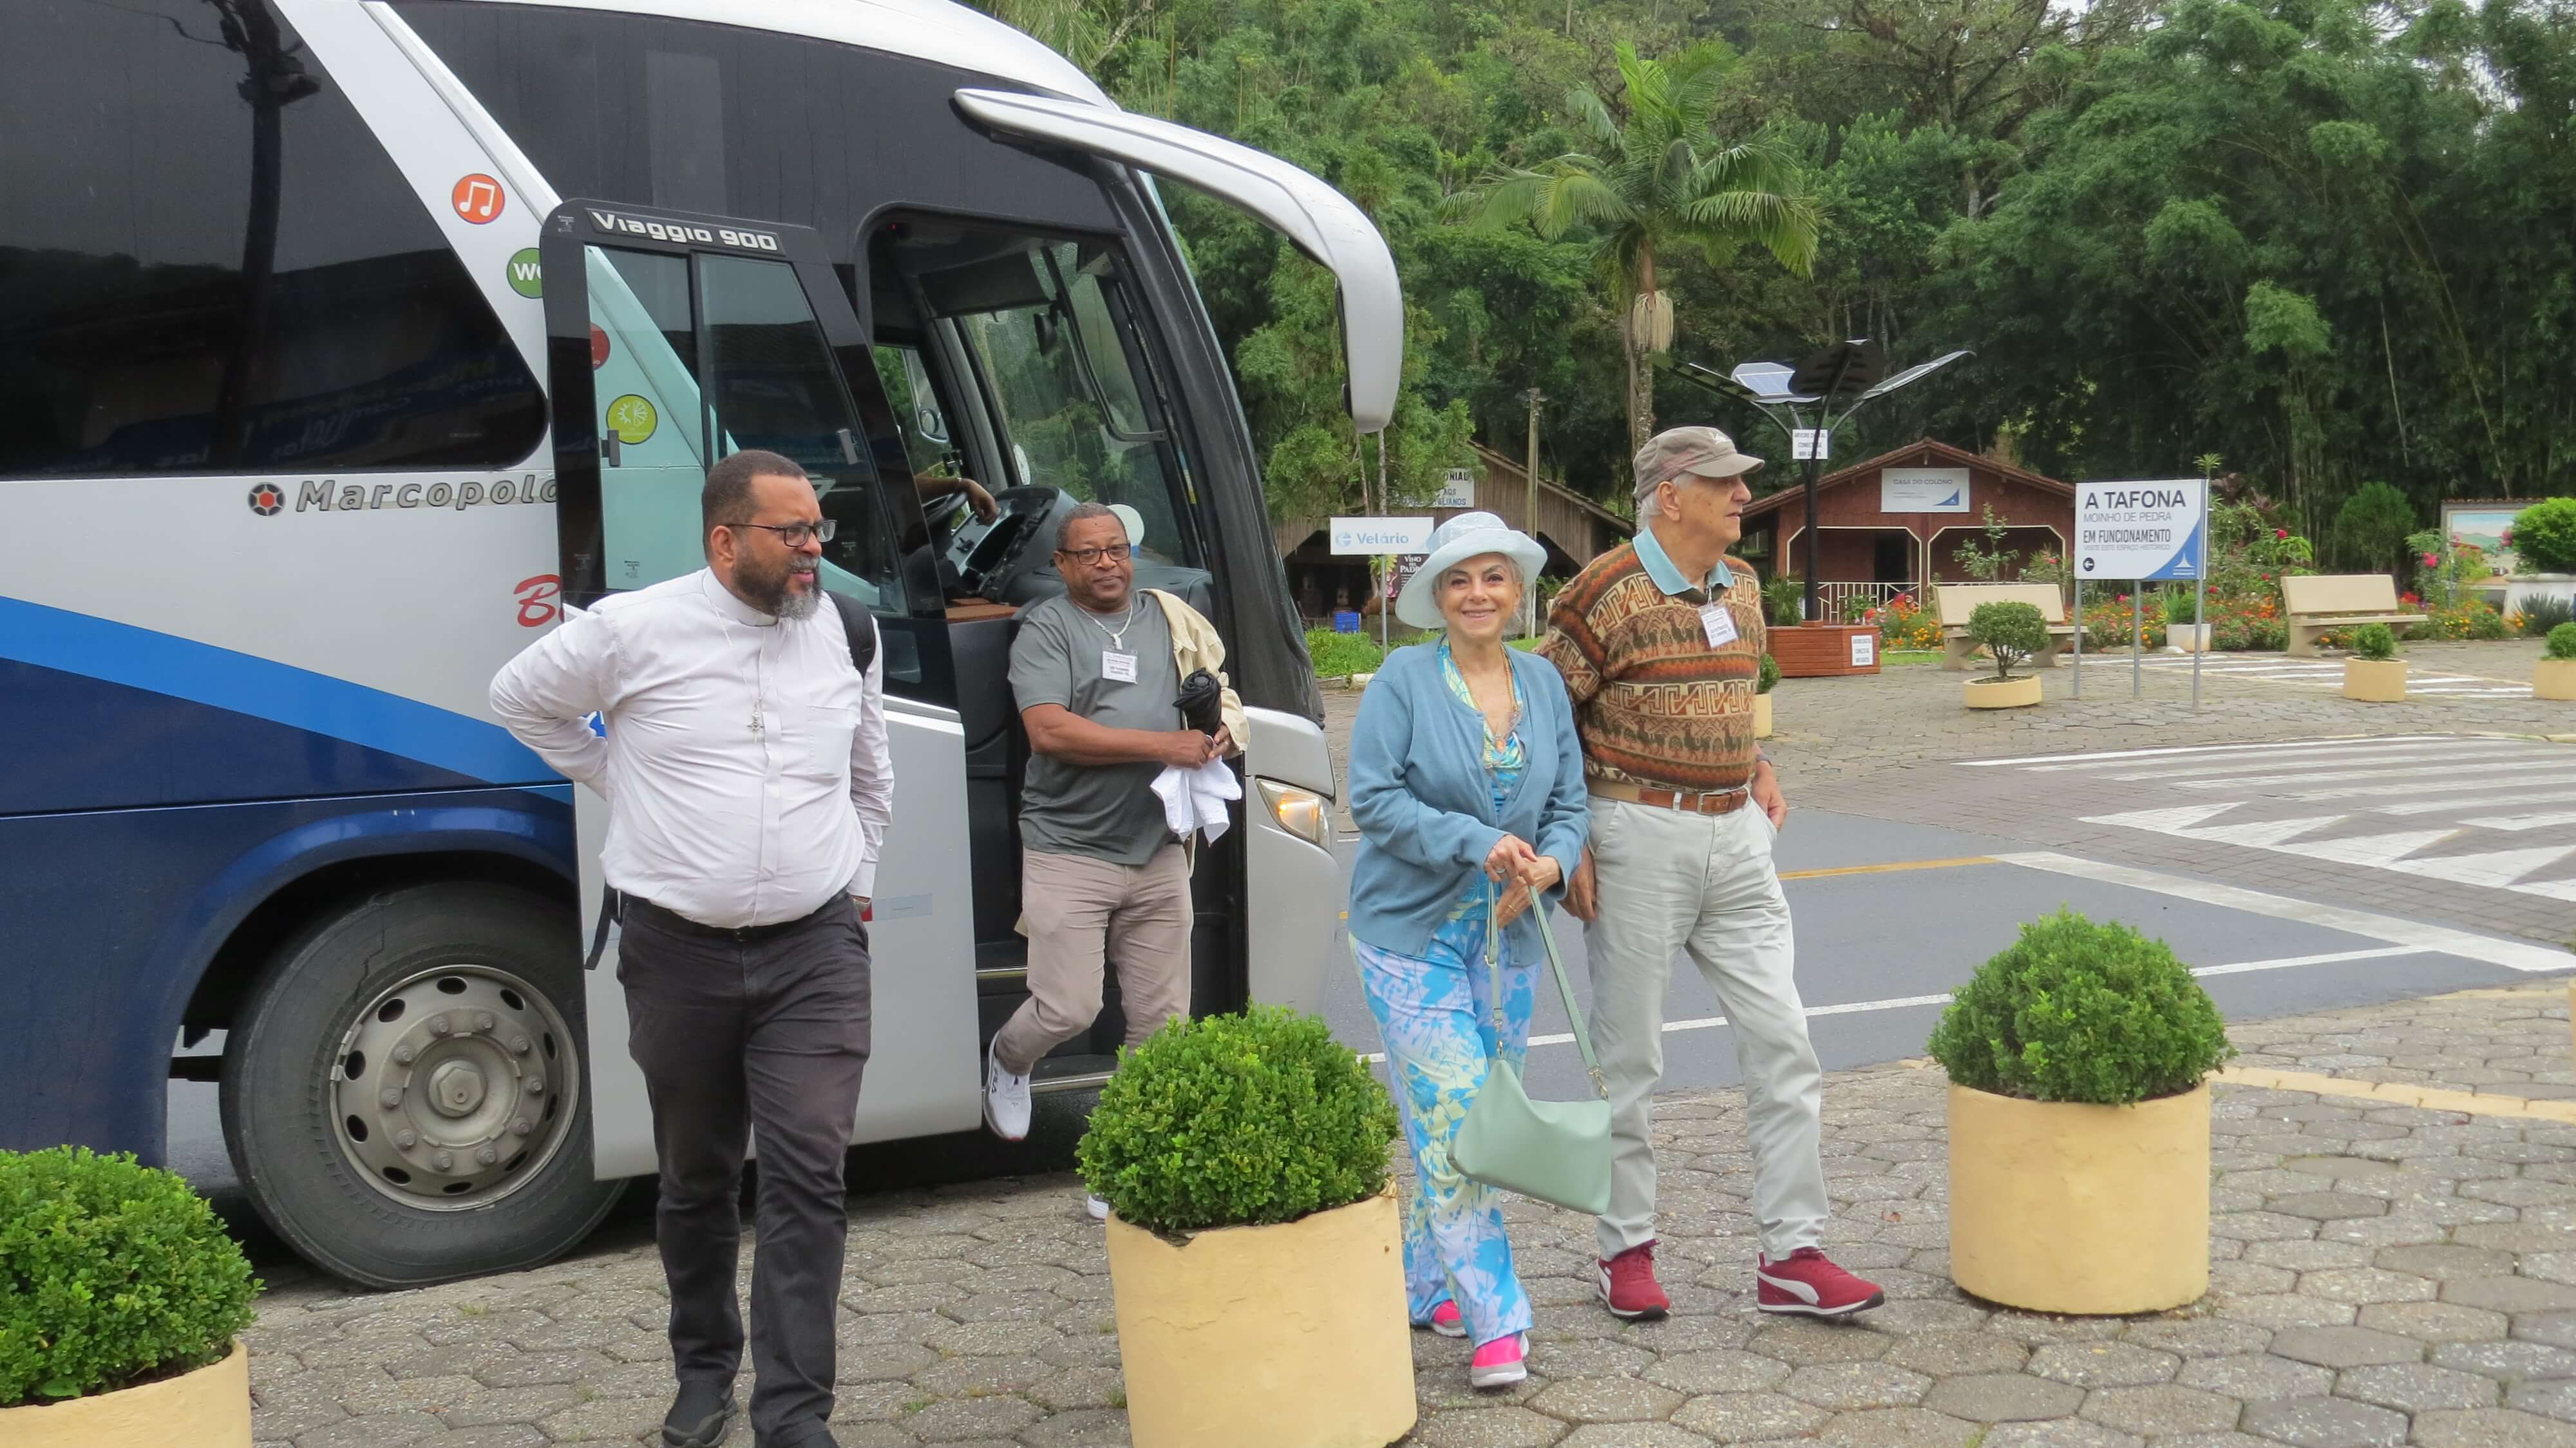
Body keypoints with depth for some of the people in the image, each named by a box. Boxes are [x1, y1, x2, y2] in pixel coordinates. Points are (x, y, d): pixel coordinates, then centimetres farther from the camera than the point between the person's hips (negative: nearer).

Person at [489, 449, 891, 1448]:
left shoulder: (846, 634, 6)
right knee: (696, 1181, 13)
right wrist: (614, 780, 7)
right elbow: (519, 699, 13)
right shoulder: (635, 630, -5)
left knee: (808, 1179, -8)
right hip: (679, 953, -1)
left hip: (815, 952, 1)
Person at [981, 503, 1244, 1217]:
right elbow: (1049, 730, -15)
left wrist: (1220, 736, -4)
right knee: (1068, 1009, -9)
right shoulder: (1045, 629, 0)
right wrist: (1163, 744, -16)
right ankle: (1007, 1060, 27)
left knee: (1161, 1023, 3)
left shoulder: (1172, 622, 15)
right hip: (1069, 850, -4)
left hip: (1159, 855, 5)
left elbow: (1225, 704, 22)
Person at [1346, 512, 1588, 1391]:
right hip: (1414, 930, -5)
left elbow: (1569, 805, 8)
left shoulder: (1544, 684, 7)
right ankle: (1496, 1319, -5)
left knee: (1486, 1116, 11)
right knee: (1453, 1119, -10)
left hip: (1509, 935, 5)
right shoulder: (1405, 679, -7)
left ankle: (1426, 1285, 28)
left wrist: (1548, 864, -13)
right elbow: (1373, 797, -13)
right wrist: (1478, 845, -21)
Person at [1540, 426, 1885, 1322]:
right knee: (1629, 1057, 4)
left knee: (1782, 1040, 3)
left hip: (1736, 837, 6)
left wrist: (1758, 772, 9)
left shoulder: (1742, 588, 11)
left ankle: (1792, 1255, 11)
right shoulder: (1605, 595, -11)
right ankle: (1626, 1249, 19)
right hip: (1639, 836, -6)